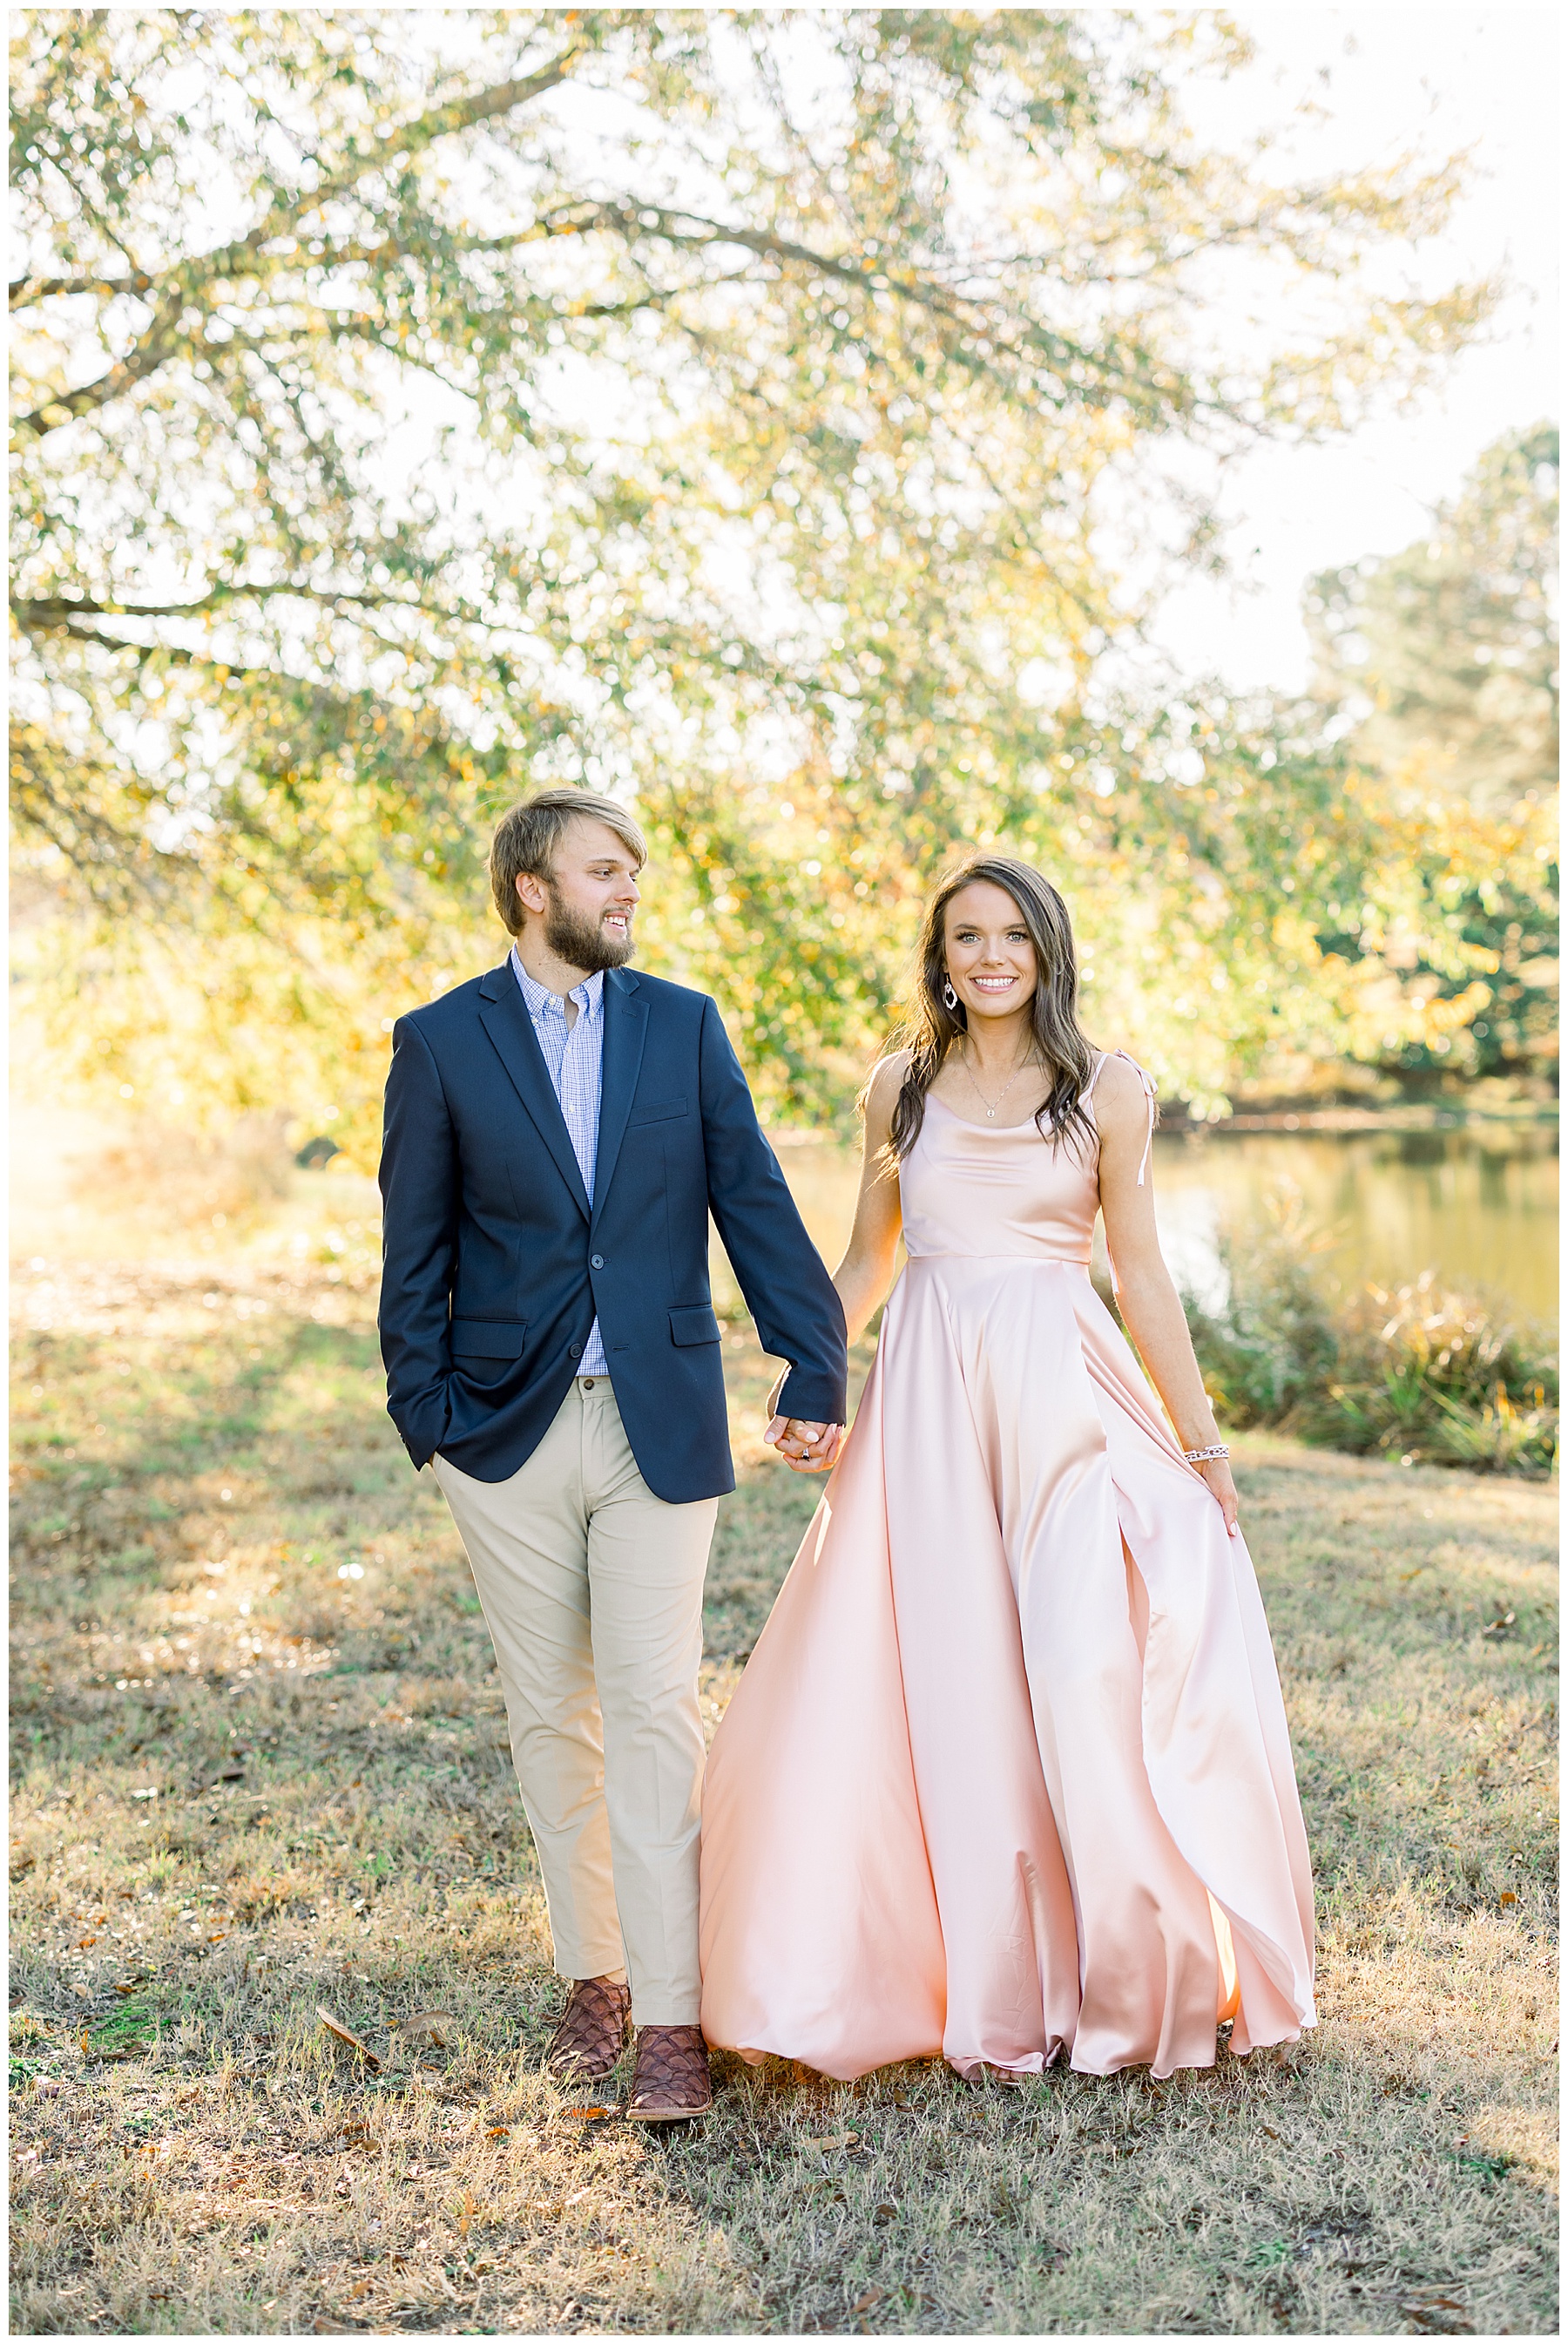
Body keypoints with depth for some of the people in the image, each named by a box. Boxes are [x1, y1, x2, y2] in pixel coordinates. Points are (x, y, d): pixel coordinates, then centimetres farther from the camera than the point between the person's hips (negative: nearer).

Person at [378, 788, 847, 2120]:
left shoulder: (683, 1026, 5)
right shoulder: (442, 1042, 2)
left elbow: (756, 1204, 3)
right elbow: (415, 1249, 4)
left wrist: (816, 1370, -4)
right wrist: (424, 1414, -2)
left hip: (660, 1423, 0)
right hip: (508, 1423, 0)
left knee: (655, 1711, -4)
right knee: (552, 1713, 9)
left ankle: (670, 2013, 1)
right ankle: (595, 1976, 23)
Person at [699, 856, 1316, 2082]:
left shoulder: (1107, 1089, 3)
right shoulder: (902, 1087, 10)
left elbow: (1142, 1276, 4)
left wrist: (1202, 1442, 3)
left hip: (1061, 1401, -2)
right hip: (926, 1403, 3)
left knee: (1087, 1680, -7)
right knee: (942, 1688, 3)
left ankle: (1117, 1983, 11)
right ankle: (988, 1989, 17)